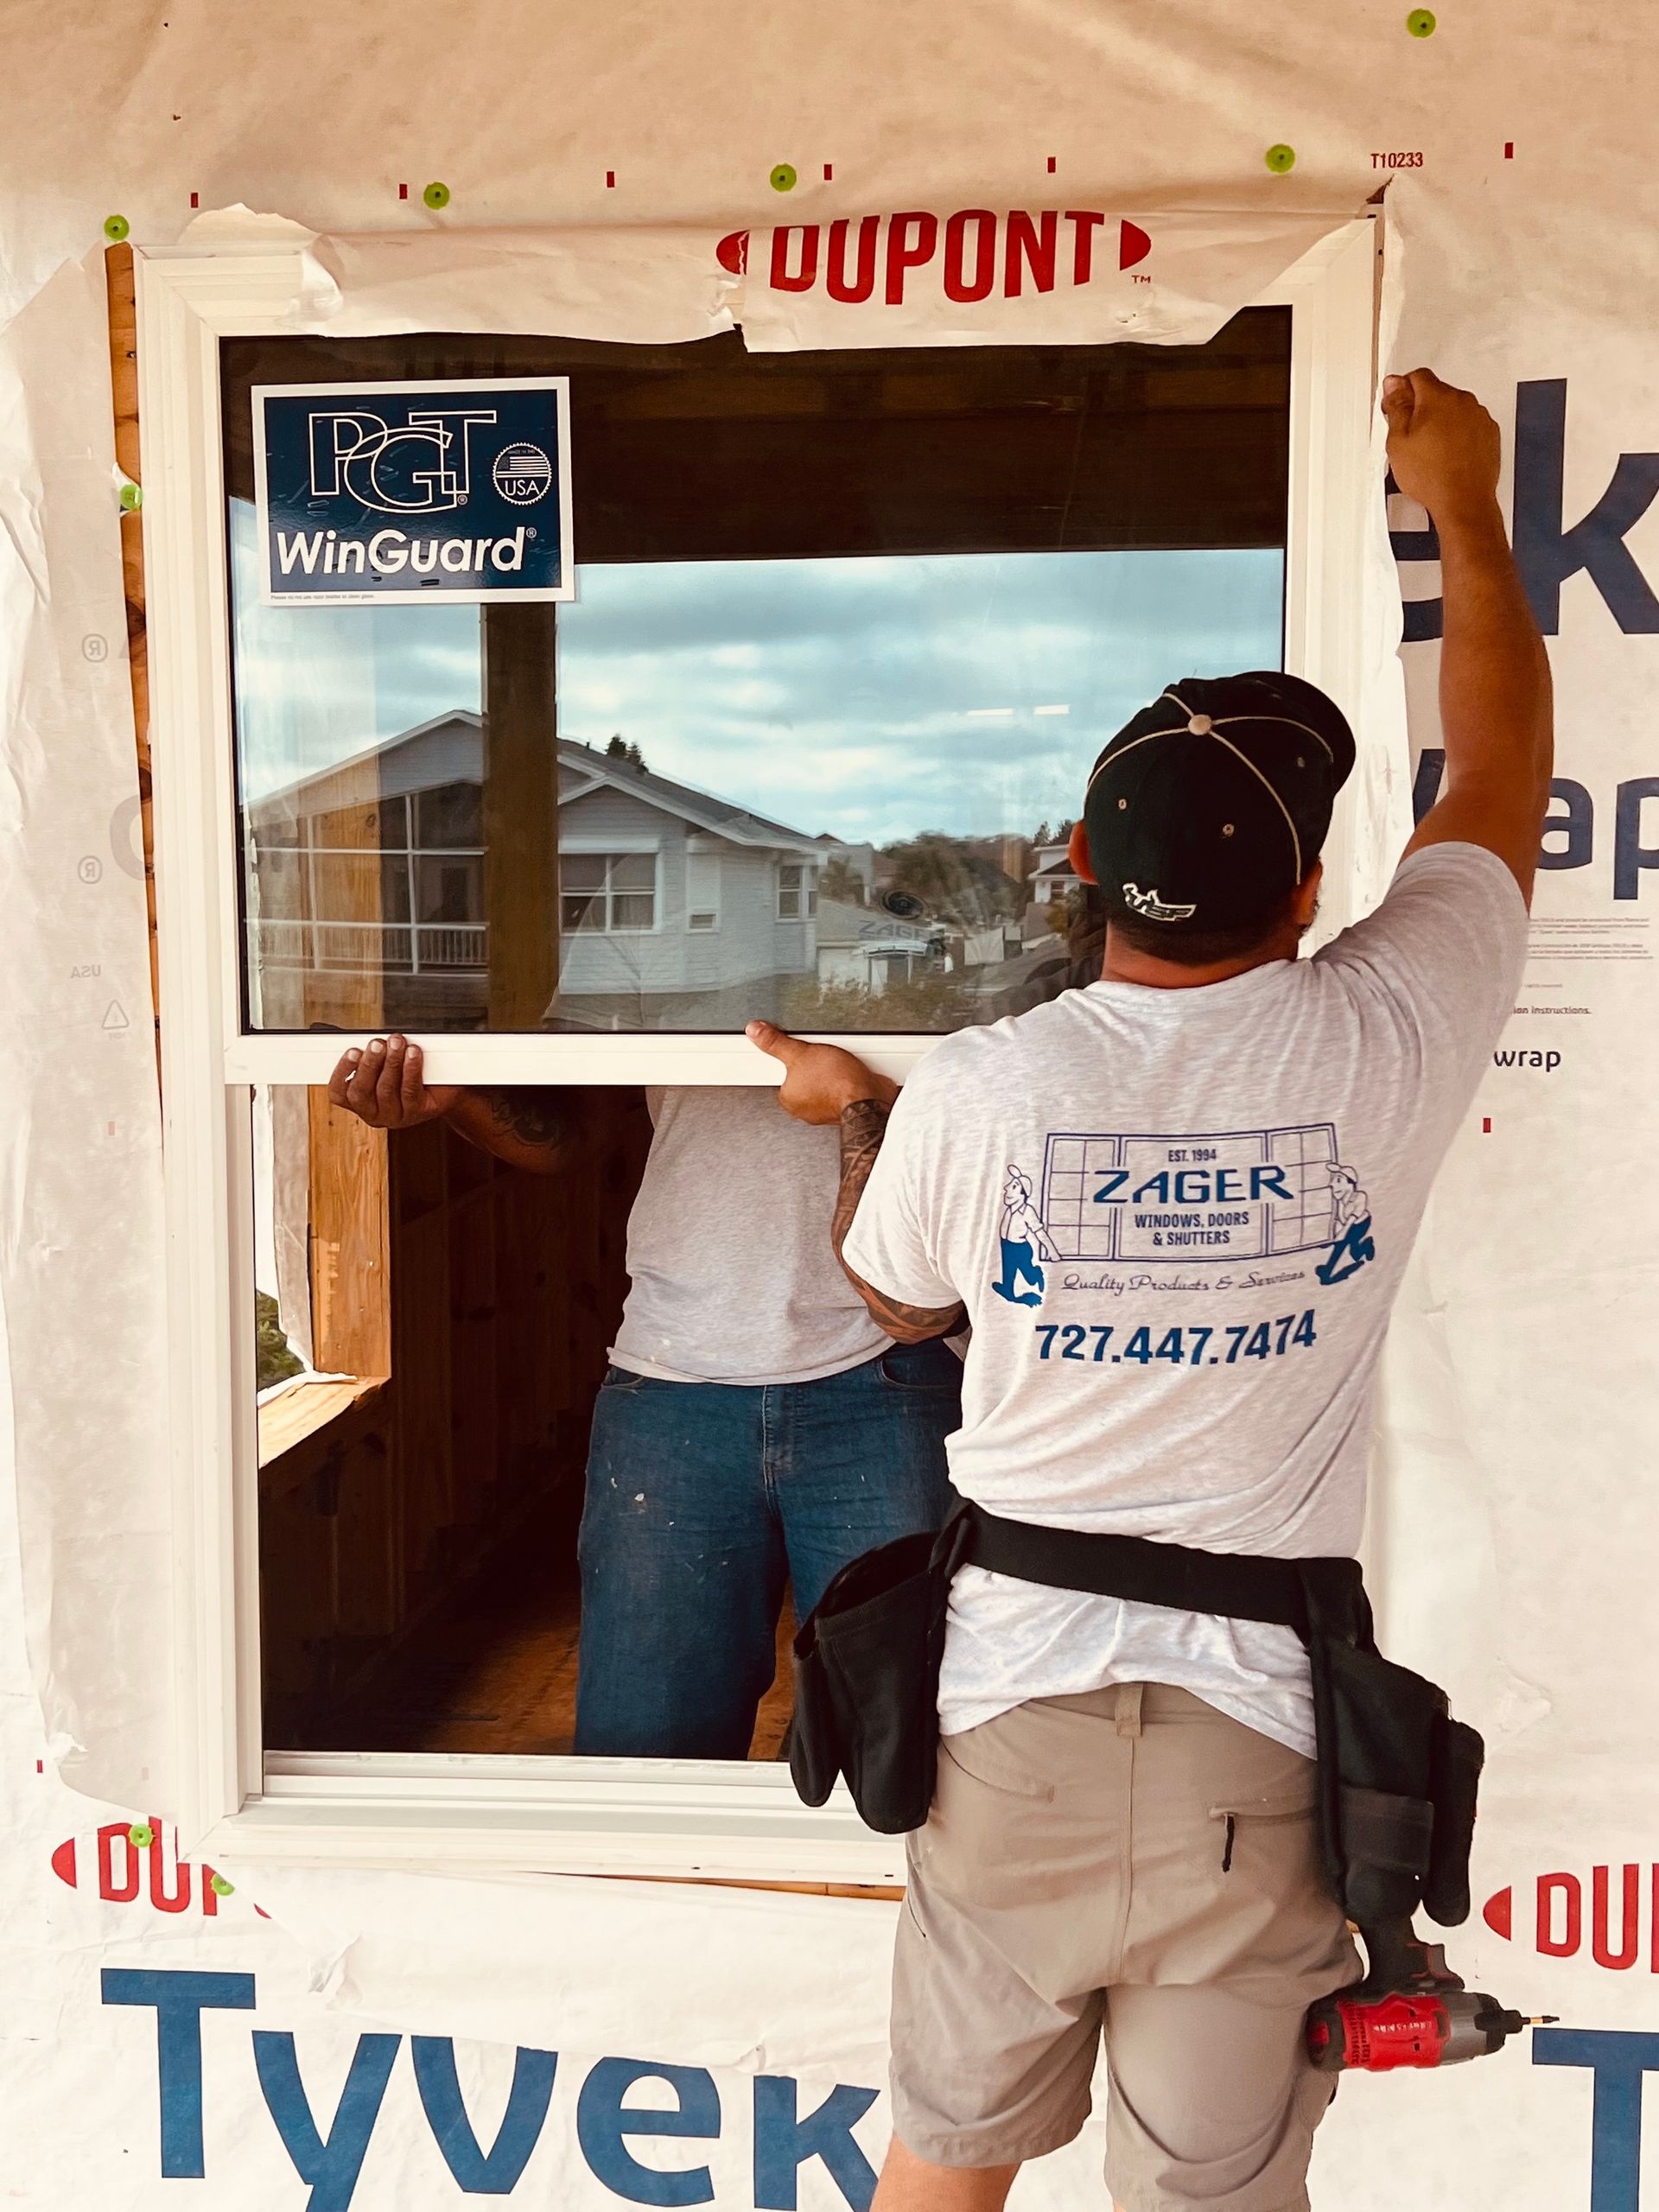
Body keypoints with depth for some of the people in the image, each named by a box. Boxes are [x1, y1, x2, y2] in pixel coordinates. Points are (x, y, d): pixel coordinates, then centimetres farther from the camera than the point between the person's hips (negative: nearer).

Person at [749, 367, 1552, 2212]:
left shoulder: (970, 1094, -12)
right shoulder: (1383, 1048, -11)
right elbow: (1502, 774, 7)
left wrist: (852, 1115, 26)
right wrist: (1465, 506, 21)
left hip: (1009, 1719, 1)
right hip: (1258, 1745, 0)